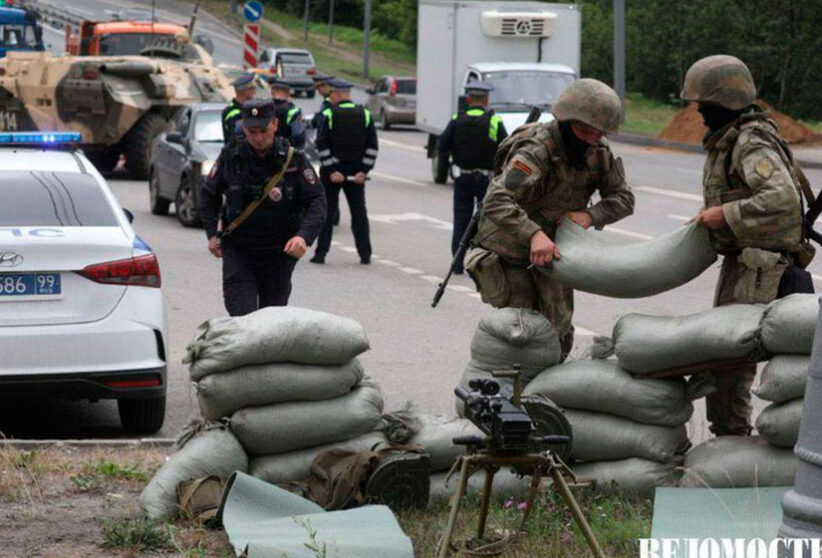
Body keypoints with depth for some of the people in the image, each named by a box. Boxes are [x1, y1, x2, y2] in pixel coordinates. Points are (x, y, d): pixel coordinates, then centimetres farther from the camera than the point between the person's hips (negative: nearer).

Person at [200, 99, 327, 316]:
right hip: (238, 251, 0)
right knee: (241, 317, -13)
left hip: (279, 253, 0)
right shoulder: (231, 156, -3)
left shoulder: (293, 159, -8)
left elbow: (317, 202, -9)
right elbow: (209, 195, 12)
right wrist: (212, 234, 1)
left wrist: (304, 236, -26)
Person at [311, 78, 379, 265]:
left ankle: (321, 253, 3)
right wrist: (364, 171, -2)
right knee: (359, 212, 8)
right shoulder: (365, 115, 1)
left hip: (331, 172, -3)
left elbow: (322, 146, -14)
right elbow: (372, 146, -2)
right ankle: (365, 254, 6)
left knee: (326, 212, 4)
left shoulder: (328, 116, -9)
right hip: (356, 172, 3)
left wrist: (331, 170, -11)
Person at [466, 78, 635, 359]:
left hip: (553, 249, 6)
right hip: (510, 249, -6)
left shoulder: (598, 152, -6)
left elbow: (623, 198, 0)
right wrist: (534, 235, -54)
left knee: (558, 335, 8)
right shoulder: (537, 149, -28)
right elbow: (496, 202, -40)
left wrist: (590, 215, -21)